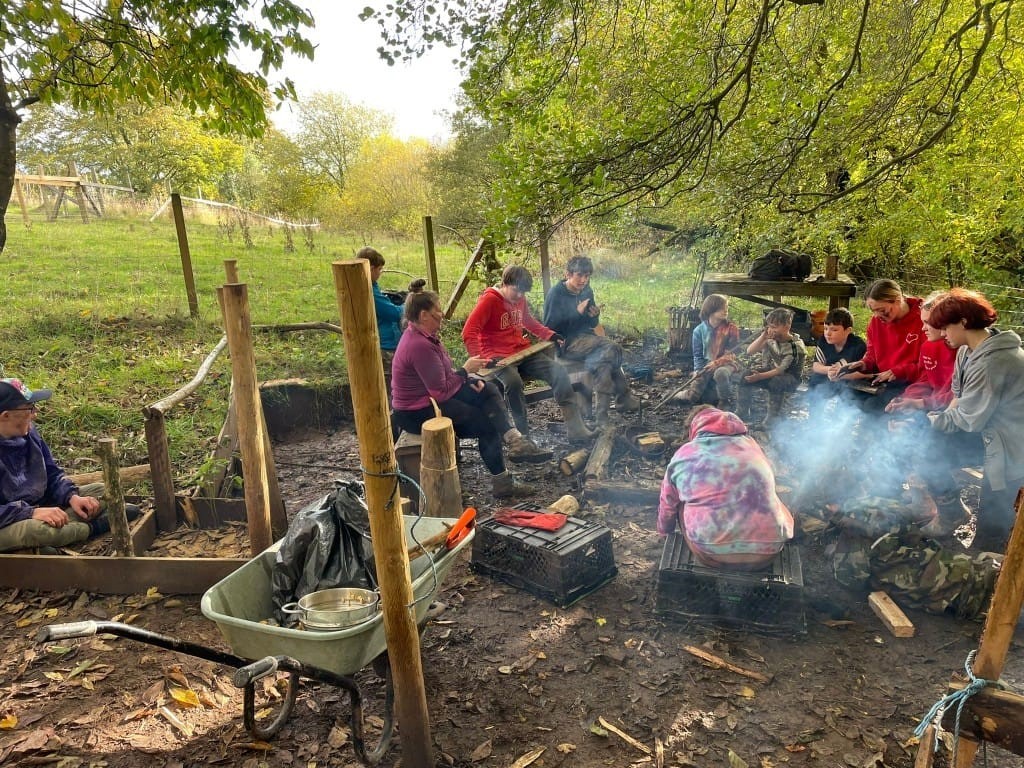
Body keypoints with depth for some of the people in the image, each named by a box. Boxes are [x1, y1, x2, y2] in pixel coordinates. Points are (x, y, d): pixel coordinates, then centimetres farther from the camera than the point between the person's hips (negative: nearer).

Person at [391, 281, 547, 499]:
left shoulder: (423, 334, 5)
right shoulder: (419, 346, -28)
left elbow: (443, 373, 14)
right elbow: (441, 392, -27)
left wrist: (468, 378, -2)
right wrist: (465, 371, -14)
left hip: (431, 394, 10)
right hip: (417, 413, -10)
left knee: (488, 390, 0)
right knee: (487, 425, -7)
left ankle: (515, 441, -13)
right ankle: (501, 482, 5)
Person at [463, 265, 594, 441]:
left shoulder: (520, 299, 9)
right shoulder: (489, 299, -13)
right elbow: (469, 332, -18)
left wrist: (550, 335, 16)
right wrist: (479, 360, -29)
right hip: (498, 357, -7)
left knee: (558, 371, -13)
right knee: (513, 381, -38)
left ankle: (575, 428, -12)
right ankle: (523, 435, -24)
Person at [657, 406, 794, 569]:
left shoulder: (684, 454, 7)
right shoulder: (751, 445, 14)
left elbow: (667, 504, 19)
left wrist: (664, 530, 39)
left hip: (713, 555, -3)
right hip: (767, 551, 3)